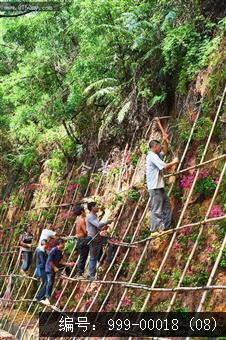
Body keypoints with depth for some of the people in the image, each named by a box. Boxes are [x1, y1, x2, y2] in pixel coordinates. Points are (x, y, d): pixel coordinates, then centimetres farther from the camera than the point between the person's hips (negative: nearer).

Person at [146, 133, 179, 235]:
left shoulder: (156, 155, 17)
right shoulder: (152, 156, -14)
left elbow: (165, 152, 30)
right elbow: (164, 166, -20)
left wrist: (166, 141, 16)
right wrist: (174, 162, -4)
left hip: (159, 186, 11)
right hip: (155, 187, -11)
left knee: (166, 204, 14)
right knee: (157, 209, -8)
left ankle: (166, 226, 19)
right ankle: (155, 230, -5)